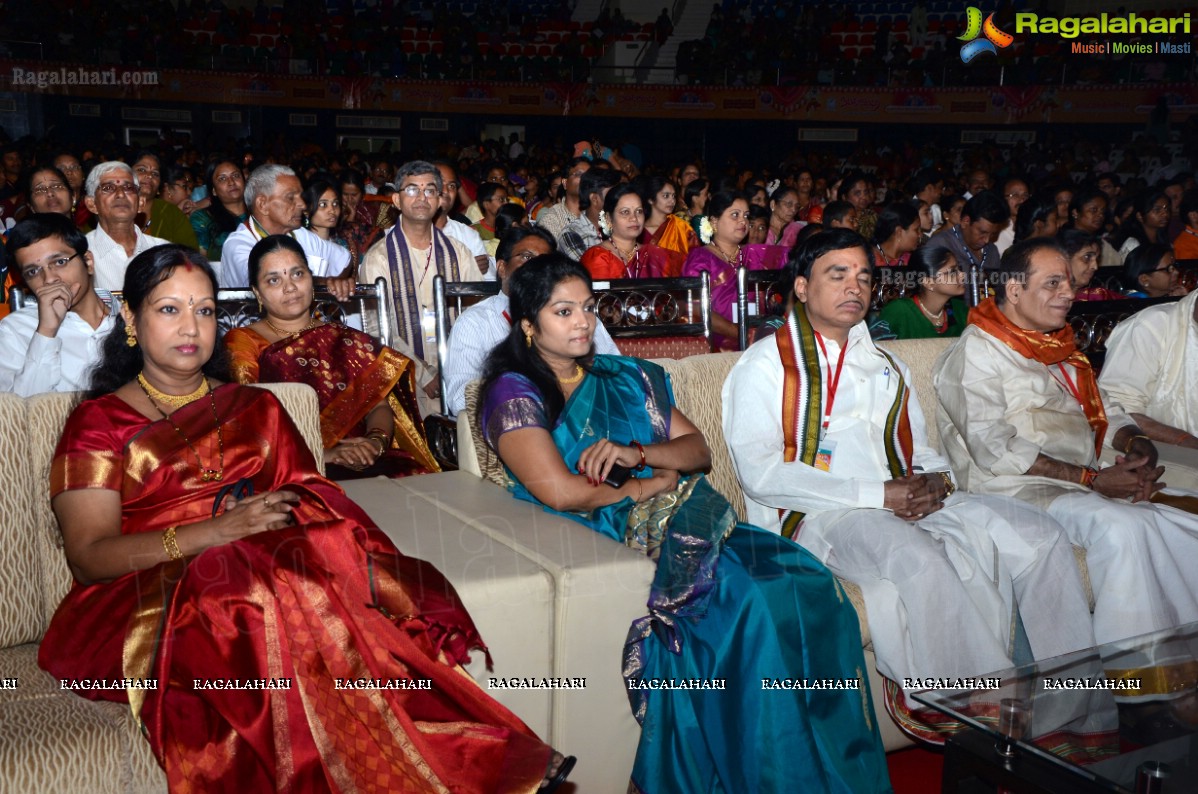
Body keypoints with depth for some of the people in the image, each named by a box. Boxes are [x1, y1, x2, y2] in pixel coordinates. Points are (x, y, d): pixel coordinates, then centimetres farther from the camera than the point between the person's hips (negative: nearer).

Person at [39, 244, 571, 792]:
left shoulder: (255, 408, 24)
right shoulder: (99, 422, 10)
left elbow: (311, 495, 12)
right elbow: (88, 557, -4)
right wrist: (220, 530, -18)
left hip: (265, 568, 3)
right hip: (148, 599, -3)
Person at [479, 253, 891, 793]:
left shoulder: (627, 378, 20)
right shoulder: (514, 393, 1)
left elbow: (697, 449, 13)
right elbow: (559, 491, -13)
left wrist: (635, 454, -7)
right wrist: (649, 484, -2)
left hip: (675, 525, 6)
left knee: (798, 580, -20)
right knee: (744, 597, -27)